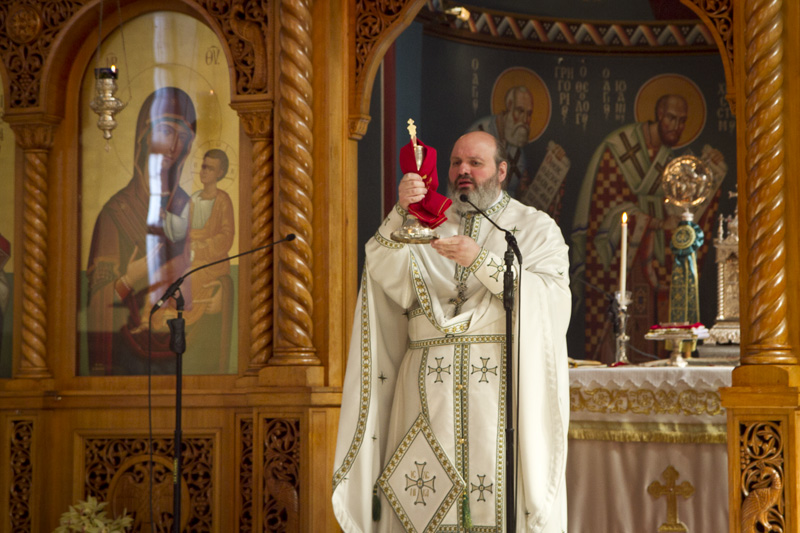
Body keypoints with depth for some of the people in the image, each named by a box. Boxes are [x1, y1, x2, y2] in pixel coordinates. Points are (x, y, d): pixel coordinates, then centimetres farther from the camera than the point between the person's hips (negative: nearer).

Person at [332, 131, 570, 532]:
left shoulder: (535, 228, 12)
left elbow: (551, 295, -6)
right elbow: (385, 276, -1)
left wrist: (480, 260, -14)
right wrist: (402, 214, -17)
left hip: (501, 384, -2)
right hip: (429, 385, 2)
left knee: (499, 495, -11)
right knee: (422, 499, -6)